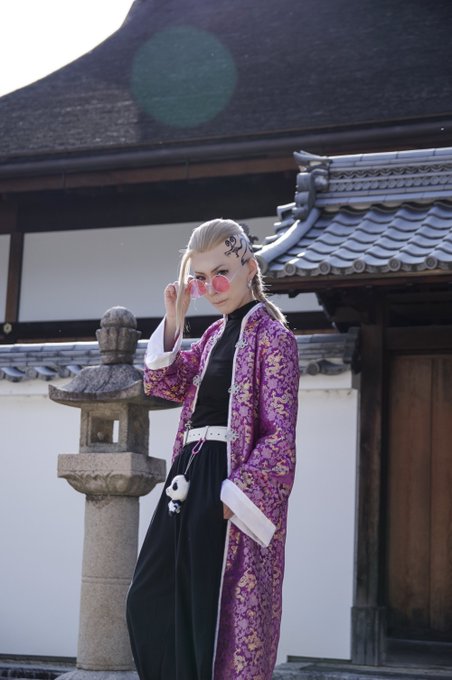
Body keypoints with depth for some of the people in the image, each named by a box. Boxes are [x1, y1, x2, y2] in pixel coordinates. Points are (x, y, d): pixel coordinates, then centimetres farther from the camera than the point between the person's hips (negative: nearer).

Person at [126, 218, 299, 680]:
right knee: (149, 603, 13)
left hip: (232, 484, -9)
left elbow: (279, 435, -14)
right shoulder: (215, 334, 17)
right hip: (190, 481, 9)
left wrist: (234, 495, -21)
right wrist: (173, 321, 7)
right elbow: (164, 385, 18)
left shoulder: (271, 335, -8)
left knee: (219, 615, -5)